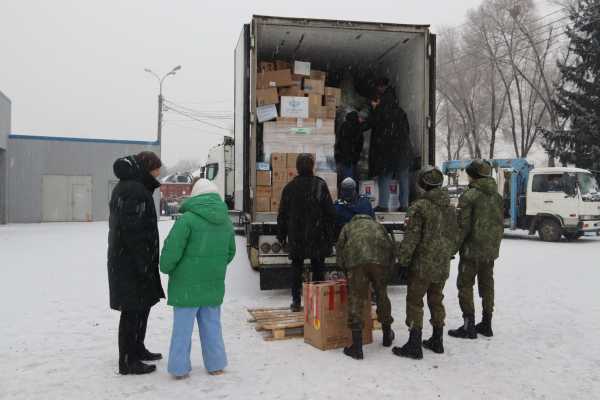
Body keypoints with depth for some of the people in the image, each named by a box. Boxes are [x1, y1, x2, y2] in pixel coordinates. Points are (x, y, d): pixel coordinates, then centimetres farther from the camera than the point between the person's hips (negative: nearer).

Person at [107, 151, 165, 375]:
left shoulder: (124, 187, 15)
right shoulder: (134, 190, -18)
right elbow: (133, 230, -24)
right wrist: (143, 265, -21)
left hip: (123, 260, 11)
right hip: (132, 262, -11)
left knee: (142, 305, 20)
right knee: (133, 310, -1)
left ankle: (137, 349, 33)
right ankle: (128, 361, 9)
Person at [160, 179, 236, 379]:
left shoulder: (188, 218, -15)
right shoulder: (226, 221, 5)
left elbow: (172, 249, -16)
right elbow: (230, 252, 14)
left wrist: (166, 268, 1)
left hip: (187, 283, -5)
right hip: (214, 283, 5)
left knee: (182, 325, 8)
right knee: (211, 324, 16)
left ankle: (180, 368, 16)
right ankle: (215, 365, 24)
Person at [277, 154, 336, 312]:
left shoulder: (290, 187, 0)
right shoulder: (320, 185, -5)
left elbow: (282, 214, 5)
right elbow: (330, 213, -5)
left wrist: (282, 235, 13)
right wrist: (330, 236, 2)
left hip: (296, 237, 1)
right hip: (317, 237, -1)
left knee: (296, 269, 10)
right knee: (318, 269, 10)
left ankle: (296, 301, 11)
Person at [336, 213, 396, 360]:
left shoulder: (348, 226, 34)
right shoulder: (377, 225, 38)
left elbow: (340, 247, 21)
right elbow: (391, 246, 27)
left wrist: (346, 270, 31)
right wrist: (387, 274, 30)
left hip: (356, 259, -2)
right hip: (380, 259, 2)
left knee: (355, 300, 2)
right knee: (382, 295, 21)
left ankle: (357, 346, 0)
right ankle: (387, 336, 39)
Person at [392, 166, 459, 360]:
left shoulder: (420, 207, -15)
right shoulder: (450, 208, 7)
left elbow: (411, 237, -17)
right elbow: (455, 236, 14)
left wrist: (403, 260, -9)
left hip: (422, 264, -7)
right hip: (443, 266, 7)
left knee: (414, 301, 1)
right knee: (436, 300, 18)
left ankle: (414, 345, 2)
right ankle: (437, 341, 27)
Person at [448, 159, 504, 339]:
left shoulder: (469, 196, -14)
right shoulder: (497, 196, 8)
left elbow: (463, 225, -17)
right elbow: (500, 224, 13)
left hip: (472, 250, -7)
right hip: (491, 250, 7)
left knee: (465, 285, 2)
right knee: (487, 285, 15)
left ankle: (469, 326, 2)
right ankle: (486, 324, 23)